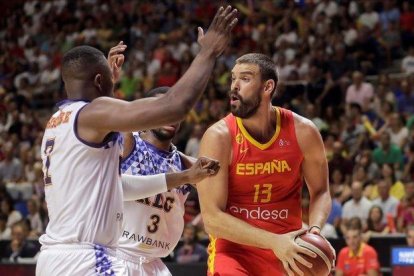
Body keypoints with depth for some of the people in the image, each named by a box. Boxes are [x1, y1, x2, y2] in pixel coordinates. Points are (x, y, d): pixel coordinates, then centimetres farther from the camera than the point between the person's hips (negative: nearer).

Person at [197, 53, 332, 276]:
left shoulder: (302, 131, -8)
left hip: (289, 251, 4)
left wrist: (315, 230, -15)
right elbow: (212, 218, -19)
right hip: (234, 249, -4)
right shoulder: (219, 137, -16)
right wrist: (274, 241, -28)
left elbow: (320, 191, 7)